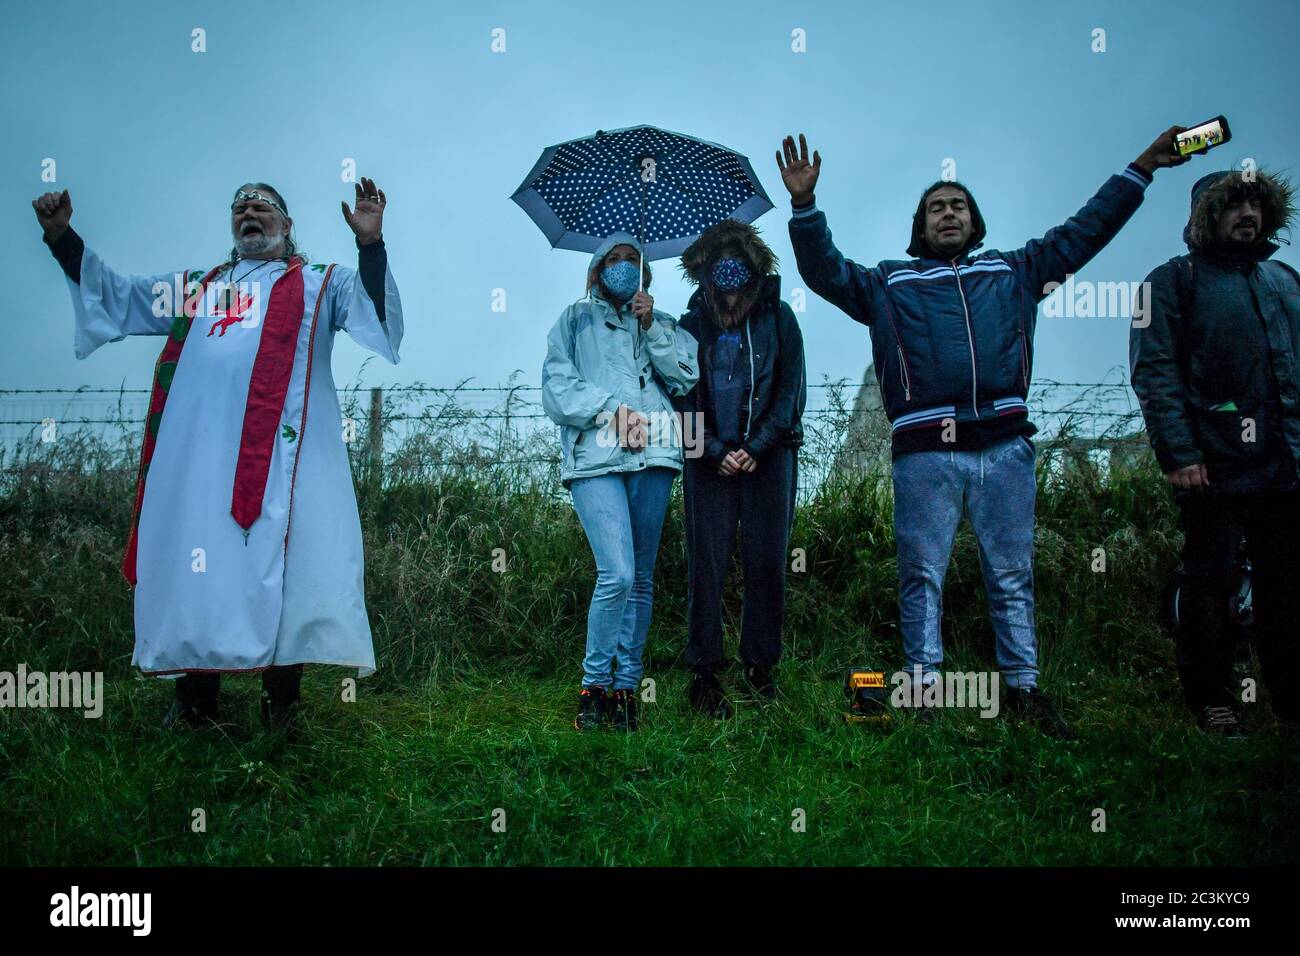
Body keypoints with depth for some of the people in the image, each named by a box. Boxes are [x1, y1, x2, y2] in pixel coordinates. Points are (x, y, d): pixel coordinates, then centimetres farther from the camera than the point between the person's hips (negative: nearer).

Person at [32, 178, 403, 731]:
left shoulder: (321, 284, 18)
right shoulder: (197, 287, 28)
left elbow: (378, 315, 1)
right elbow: (113, 293, 31)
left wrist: (370, 244, -13)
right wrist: (62, 236, 20)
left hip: (280, 450, -3)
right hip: (198, 448, 4)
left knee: (279, 557, -8)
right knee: (197, 562, 0)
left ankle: (281, 698, 0)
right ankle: (194, 698, 9)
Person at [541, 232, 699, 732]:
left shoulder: (662, 323, 24)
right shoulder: (576, 320, 17)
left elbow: (687, 377, 9)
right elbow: (557, 388, 5)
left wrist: (652, 328, 1)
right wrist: (613, 409, -7)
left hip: (653, 455, 3)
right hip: (595, 458, -3)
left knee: (641, 578, 4)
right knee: (617, 574, -17)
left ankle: (627, 685, 12)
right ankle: (594, 684, -2)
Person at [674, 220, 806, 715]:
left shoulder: (778, 318, 2)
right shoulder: (691, 325, 3)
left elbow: (791, 390, 1)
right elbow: (682, 397, 2)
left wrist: (757, 447, -8)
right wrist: (716, 452, -9)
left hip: (769, 455, 0)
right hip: (710, 458, 0)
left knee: (767, 563, 2)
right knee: (707, 563, -2)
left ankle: (760, 663, 16)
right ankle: (704, 671, 4)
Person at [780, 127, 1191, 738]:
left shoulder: (1013, 272, 21)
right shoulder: (890, 283, 17)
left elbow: (1084, 232, 23)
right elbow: (825, 271, 10)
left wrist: (1142, 168, 22)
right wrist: (805, 205, -4)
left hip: (1005, 444, 2)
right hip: (925, 452, -1)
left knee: (1012, 574, 6)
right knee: (922, 575, 1)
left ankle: (1023, 688, 13)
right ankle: (924, 687, 8)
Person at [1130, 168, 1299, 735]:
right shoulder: (1175, 281, 0)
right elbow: (1154, 373, -9)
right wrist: (1178, 453, -18)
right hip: (1214, 466, -6)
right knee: (1211, 581, 1)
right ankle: (1211, 701, 9)